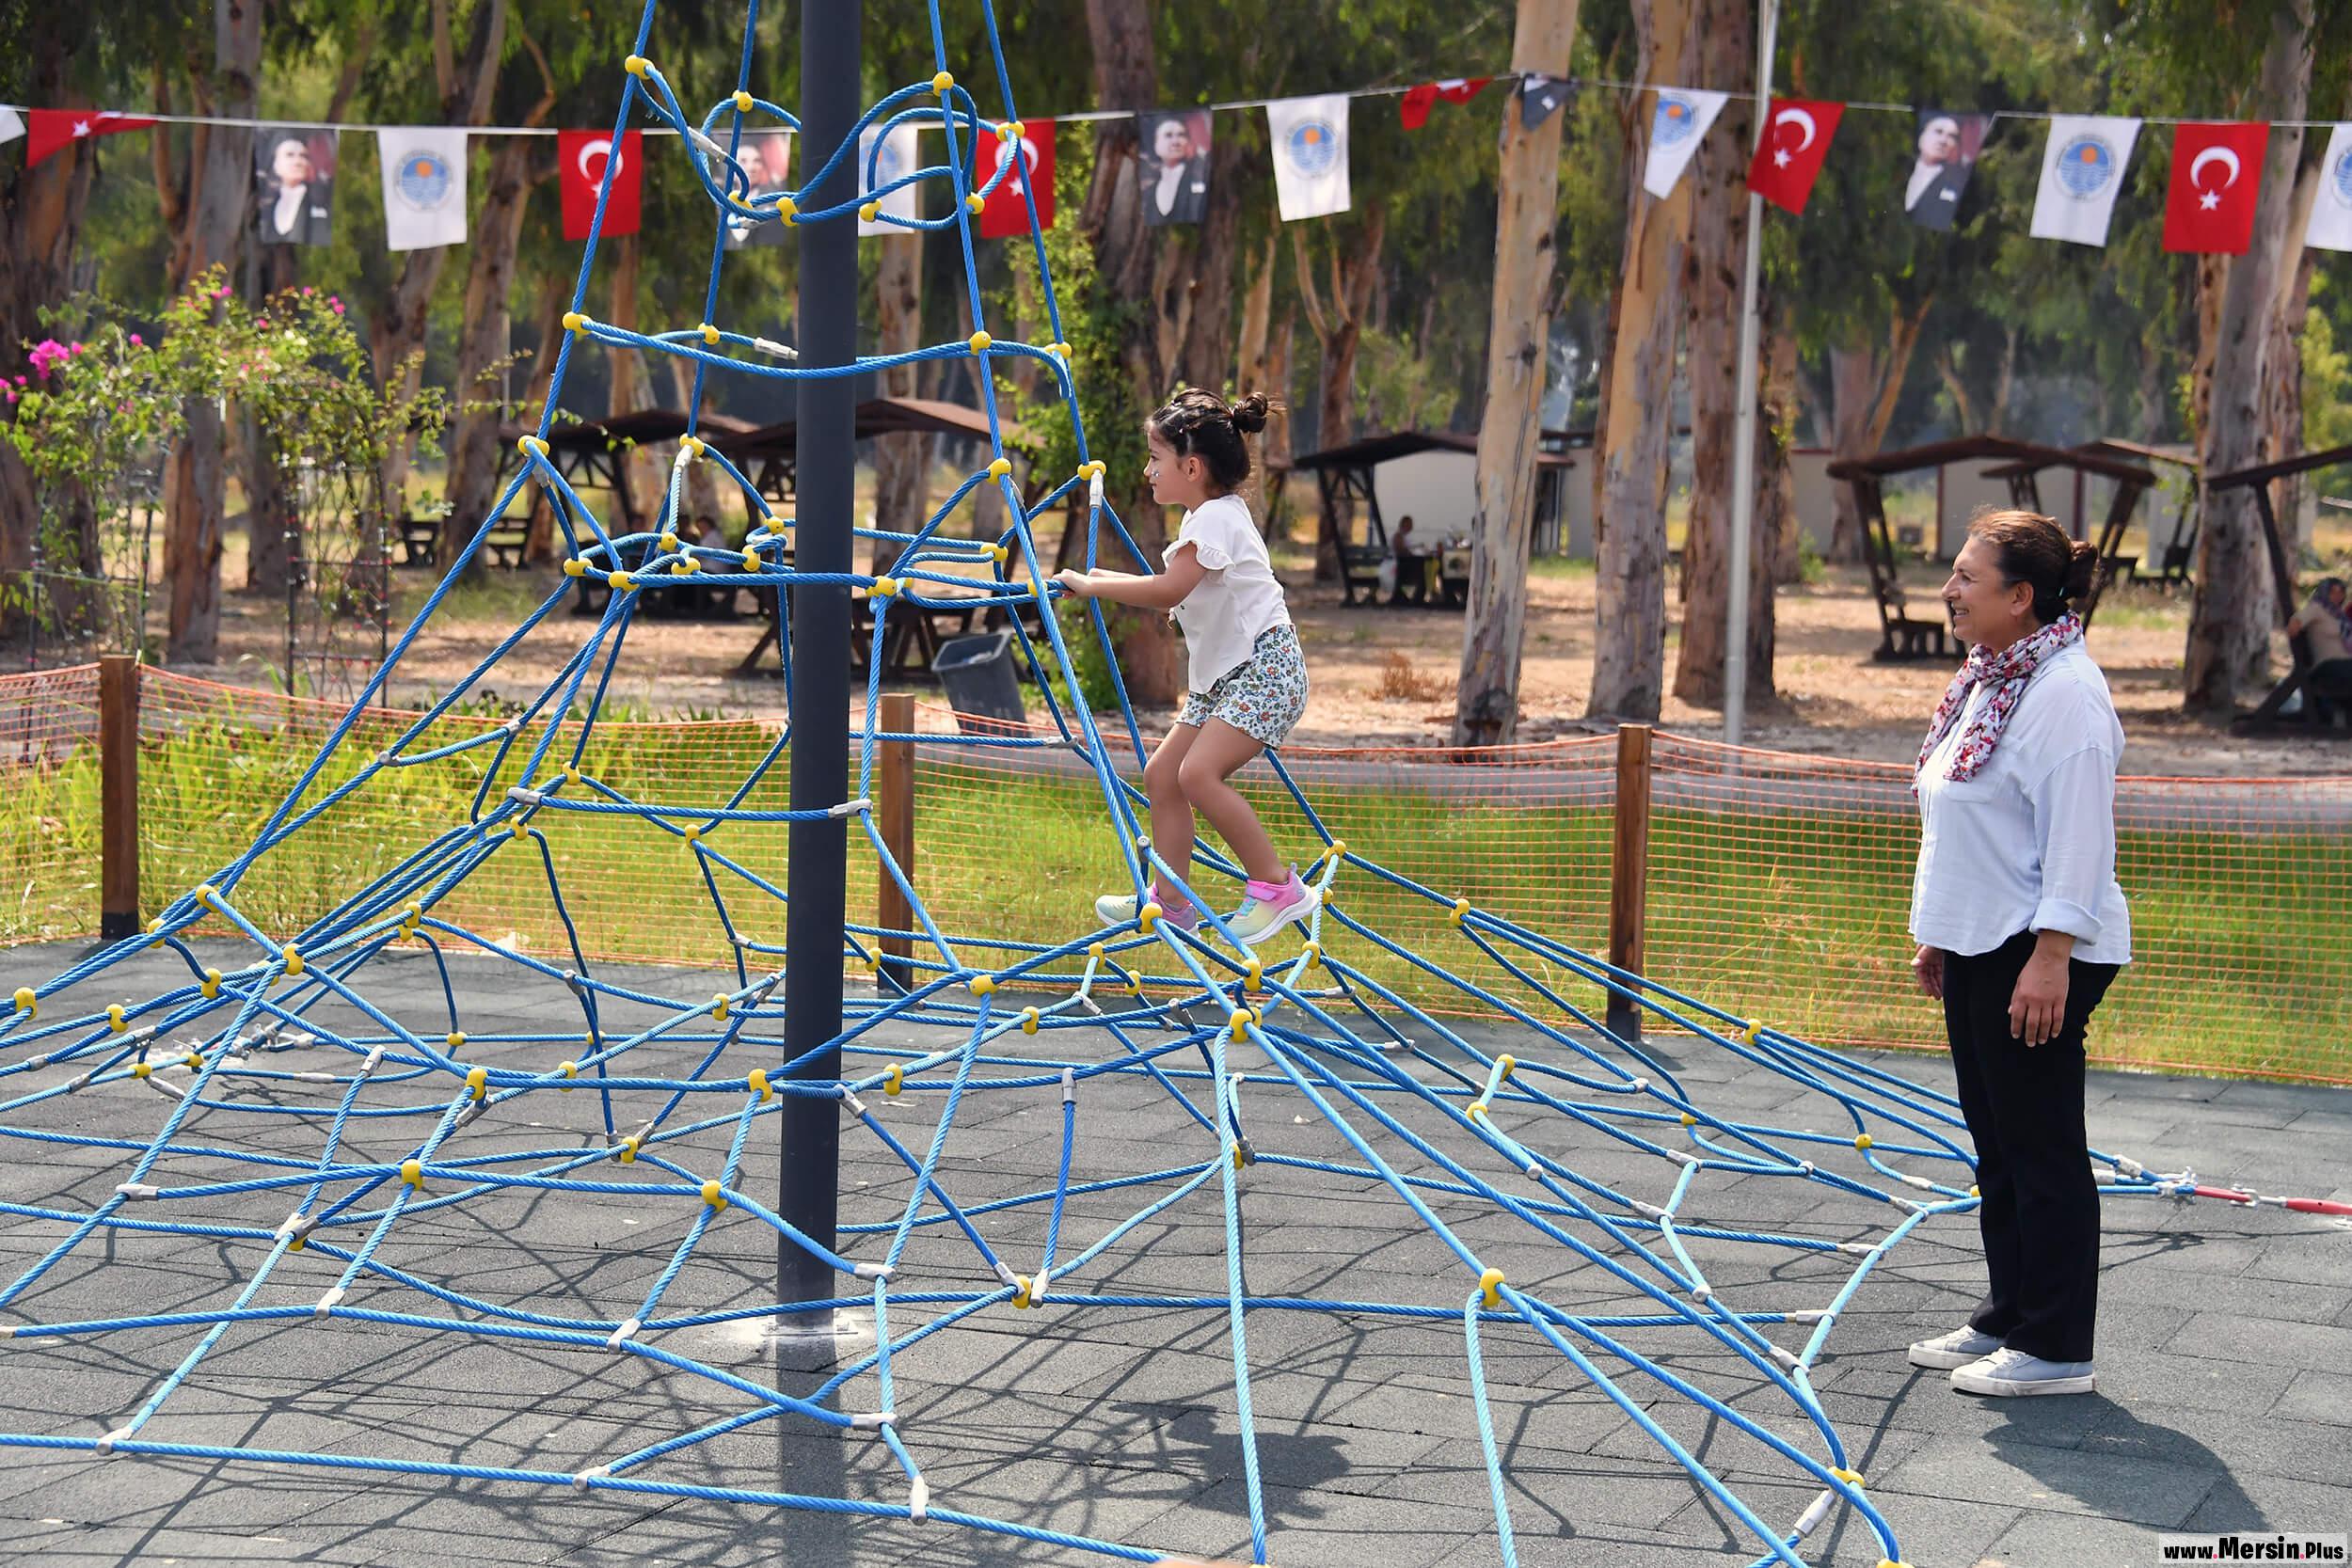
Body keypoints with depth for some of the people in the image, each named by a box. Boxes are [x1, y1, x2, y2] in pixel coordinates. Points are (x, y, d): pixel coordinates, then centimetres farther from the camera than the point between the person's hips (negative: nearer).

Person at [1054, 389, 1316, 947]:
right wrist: (1102, 582, 23)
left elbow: (1168, 591, -28)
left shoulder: (1217, 518, -15)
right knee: (1162, 773, 7)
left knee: (1199, 771, -24)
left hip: (1265, 669, -11)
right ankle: (1170, 900, 15)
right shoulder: (1207, 517, 17)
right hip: (1222, 677, 11)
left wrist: (1092, 584, -19)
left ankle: (1277, 887, -17)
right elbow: (1179, 592, 32)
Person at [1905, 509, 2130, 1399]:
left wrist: (2050, 958, -25)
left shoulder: (2065, 691, -18)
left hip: (2037, 957, -10)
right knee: (1998, 1146, 16)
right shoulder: (1985, 681, 13)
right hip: (1977, 949, 10)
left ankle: (2054, 1349, 3)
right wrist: (1938, 935, 22)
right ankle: (2007, 1319, 27)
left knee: (2042, 1148, -4)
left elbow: (2078, 835, -22)